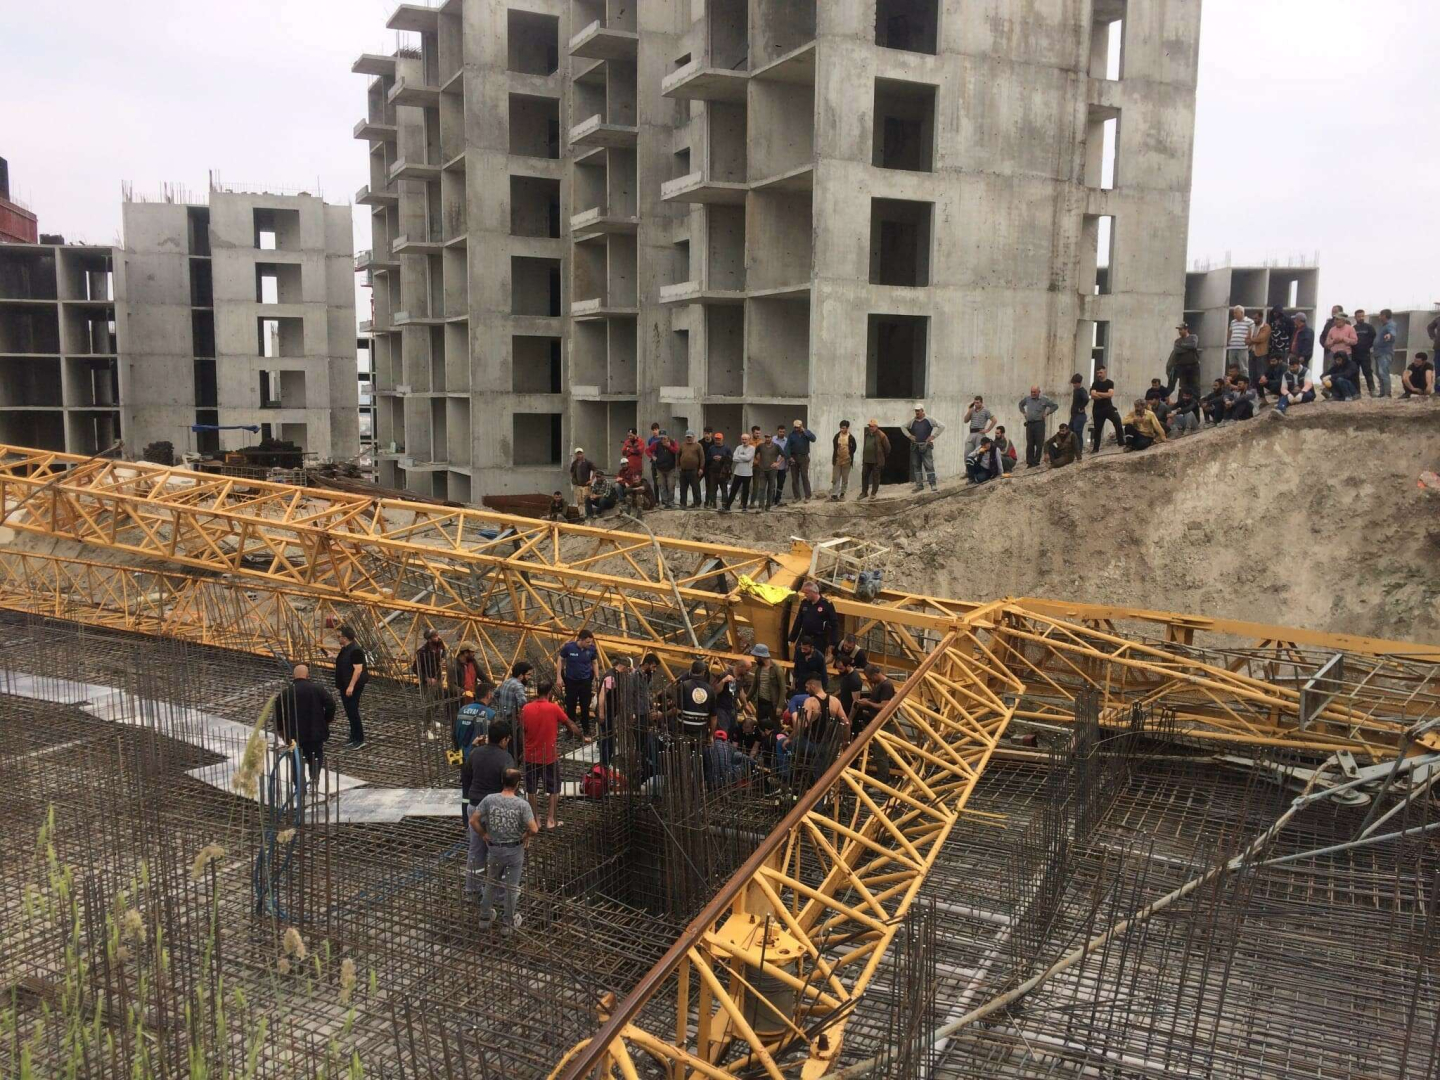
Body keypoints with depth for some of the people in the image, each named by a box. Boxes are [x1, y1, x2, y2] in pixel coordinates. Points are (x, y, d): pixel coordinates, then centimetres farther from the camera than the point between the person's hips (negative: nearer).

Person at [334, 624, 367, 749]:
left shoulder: (355, 650, -20)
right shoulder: (345, 649, 11)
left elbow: (358, 669, -24)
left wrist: (351, 686, -26)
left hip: (353, 686, -10)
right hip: (345, 686, 10)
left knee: (352, 711, -8)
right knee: (349, 711, 13)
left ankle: (359, 739, -2)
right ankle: (354, 737, 21)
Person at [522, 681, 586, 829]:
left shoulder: (526, 709, -7)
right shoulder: (554, 708, -13)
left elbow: (522, 730, 3)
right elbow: (570, 726, -3)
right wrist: (583, 737, 13)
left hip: (530, 756, 2)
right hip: (549, 756, -2)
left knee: (532, 789, 15)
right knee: (554, 789, 13)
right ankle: (551, 820, 11)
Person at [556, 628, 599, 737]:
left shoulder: (592, 649, -12)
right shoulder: (569, 647, -18)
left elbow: (594, 663, 5)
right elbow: (560, 660, -3)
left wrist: (597, 679, 5)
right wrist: (559, 677, -3)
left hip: (586, 681, 1)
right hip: (571, 680, -1)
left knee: (585, 707, 7)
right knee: (570, 706, 8)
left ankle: (586, 731, 20)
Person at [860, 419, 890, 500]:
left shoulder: (881, 435, -10)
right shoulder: (867, 434, 10)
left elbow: (887, 447, -5)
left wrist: (883, 456, 5)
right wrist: (863, 458, 16)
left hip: (877, 461, -6)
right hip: (866, 460, 6)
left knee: (875, 477, 3)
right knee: (864, 476, 8)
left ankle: (873, 493, 12)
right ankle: (864, 492, 18)